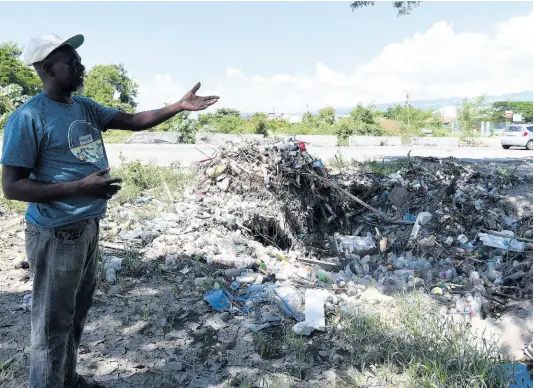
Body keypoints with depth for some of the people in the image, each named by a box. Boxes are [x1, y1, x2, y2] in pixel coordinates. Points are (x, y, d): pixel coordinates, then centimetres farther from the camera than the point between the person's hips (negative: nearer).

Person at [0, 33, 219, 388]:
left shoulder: (86, 107, 8)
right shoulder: (29, 117, -16)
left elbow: (135, 121, 9)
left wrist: (180, 106, -2)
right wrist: (80, 187, -24)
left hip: (88, 227, 9)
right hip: (56, 235, -8)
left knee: (77, 312, 21)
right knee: (54, 323, 3)